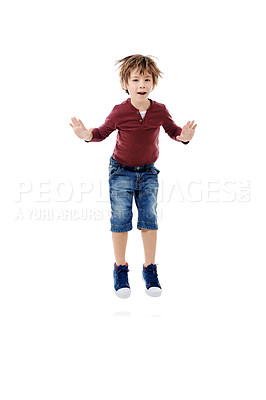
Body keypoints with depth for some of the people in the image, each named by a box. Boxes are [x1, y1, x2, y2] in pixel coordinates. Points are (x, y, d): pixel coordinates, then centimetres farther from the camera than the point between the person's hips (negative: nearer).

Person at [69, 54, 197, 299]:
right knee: (121, 219, -3)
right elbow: (102, 132, -2)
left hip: (148, 172, 2)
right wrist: (87, 135, -22)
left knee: (149, 219, 0)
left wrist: (183, 136, -19)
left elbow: (173, 130, 4)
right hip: (121, 171, -2)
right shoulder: (119, 112, -13)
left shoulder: (160, 111, -8)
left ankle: (150, 269, 13)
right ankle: (120, 269, 13)